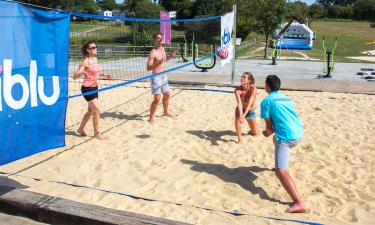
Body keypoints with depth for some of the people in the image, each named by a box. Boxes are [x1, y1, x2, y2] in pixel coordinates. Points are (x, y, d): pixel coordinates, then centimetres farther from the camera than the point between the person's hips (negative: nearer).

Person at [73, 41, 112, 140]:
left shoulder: (95, 59, 6)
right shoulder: (86, 61, -17)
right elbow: (75, 76, -21)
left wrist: (104, 75, 13)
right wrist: (82, 73, -40)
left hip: (94, 87, 9)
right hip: (87, 88, -9)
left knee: (91, 111, 17)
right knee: (97, 110, -9)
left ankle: (80, 129, 33)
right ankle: (97, 133, 6)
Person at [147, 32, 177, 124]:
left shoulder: (162, 49, 7)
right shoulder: (153, 53, -19)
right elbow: (148, 68, -21)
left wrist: (170, 56, 7)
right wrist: (158, 64, -36)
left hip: (163, 76, 9)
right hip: (156, 77, -9)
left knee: (166, 94, 20)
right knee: (157, 98, -11)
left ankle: (166, 112, 40)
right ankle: (151, 117, 3)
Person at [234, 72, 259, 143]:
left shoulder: (253, 88, -30)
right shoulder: (237, 90, -27)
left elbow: (249, 103, -39)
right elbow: (239, 103, -39)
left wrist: (244, 115, -52)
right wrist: (240, 115, -55)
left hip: (250, 111, 0)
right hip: (241, 109, 0)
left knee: (255, 133, 5)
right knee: (237, 116, -36)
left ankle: (251, 130, 44)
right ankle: (239, 137, -17)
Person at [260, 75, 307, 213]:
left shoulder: (266, 101, -1)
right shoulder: (287, 98, 19)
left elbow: (269, 126, -1)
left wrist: (268, 132, 21)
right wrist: (272, 132, 33)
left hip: (287, 137, -8)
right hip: (299, 133, 8)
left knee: (281, 172, -13)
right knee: (276, 138, 39)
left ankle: (299, 203, -26)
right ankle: (279, 165, 55)